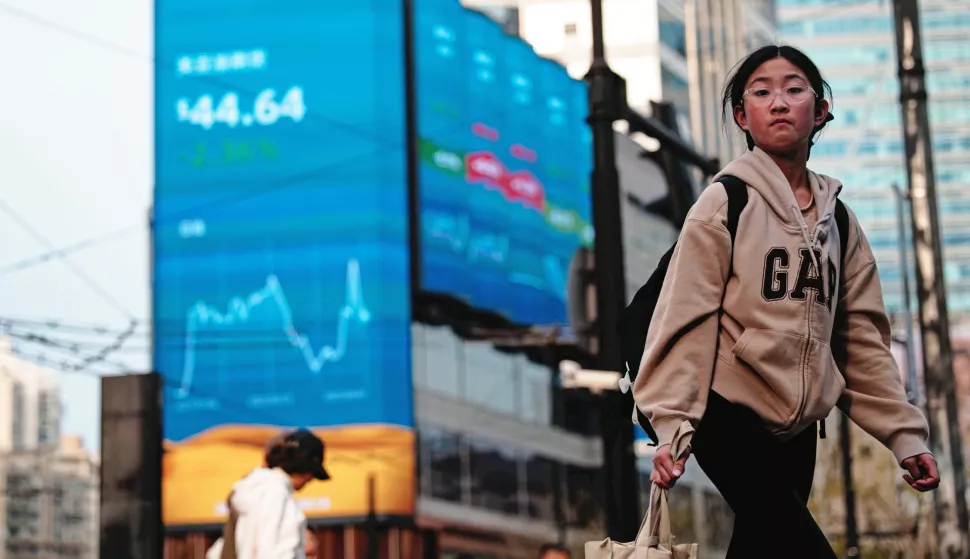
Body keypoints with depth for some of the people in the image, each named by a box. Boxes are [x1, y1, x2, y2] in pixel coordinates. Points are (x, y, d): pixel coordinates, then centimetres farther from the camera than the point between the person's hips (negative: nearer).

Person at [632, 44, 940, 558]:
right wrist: (671, 425, -20)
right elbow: (685, 321, -11)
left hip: (797, 428, 6)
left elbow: (862, 340, 12)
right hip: (730, 419, -6)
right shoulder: (726, 203, -5)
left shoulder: (839, 222, 11)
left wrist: (904, 433, 5)